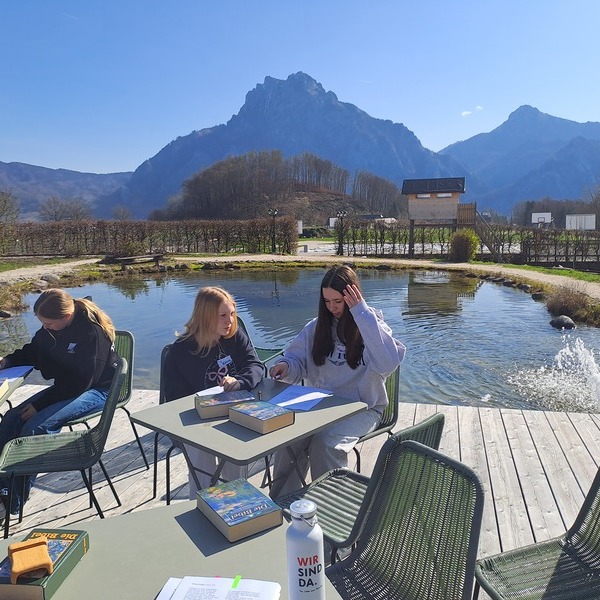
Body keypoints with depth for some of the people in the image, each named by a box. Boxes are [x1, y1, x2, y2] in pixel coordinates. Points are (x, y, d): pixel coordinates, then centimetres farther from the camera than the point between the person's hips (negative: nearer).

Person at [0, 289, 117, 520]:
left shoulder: (92, 331, -25)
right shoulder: (51, 329, 0)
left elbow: (80, 382, -23)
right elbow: (32, 352, 17)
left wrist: (40, 404, -20)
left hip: (96, 391, -9)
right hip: (66, 386, 9)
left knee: (36, 427, -25)